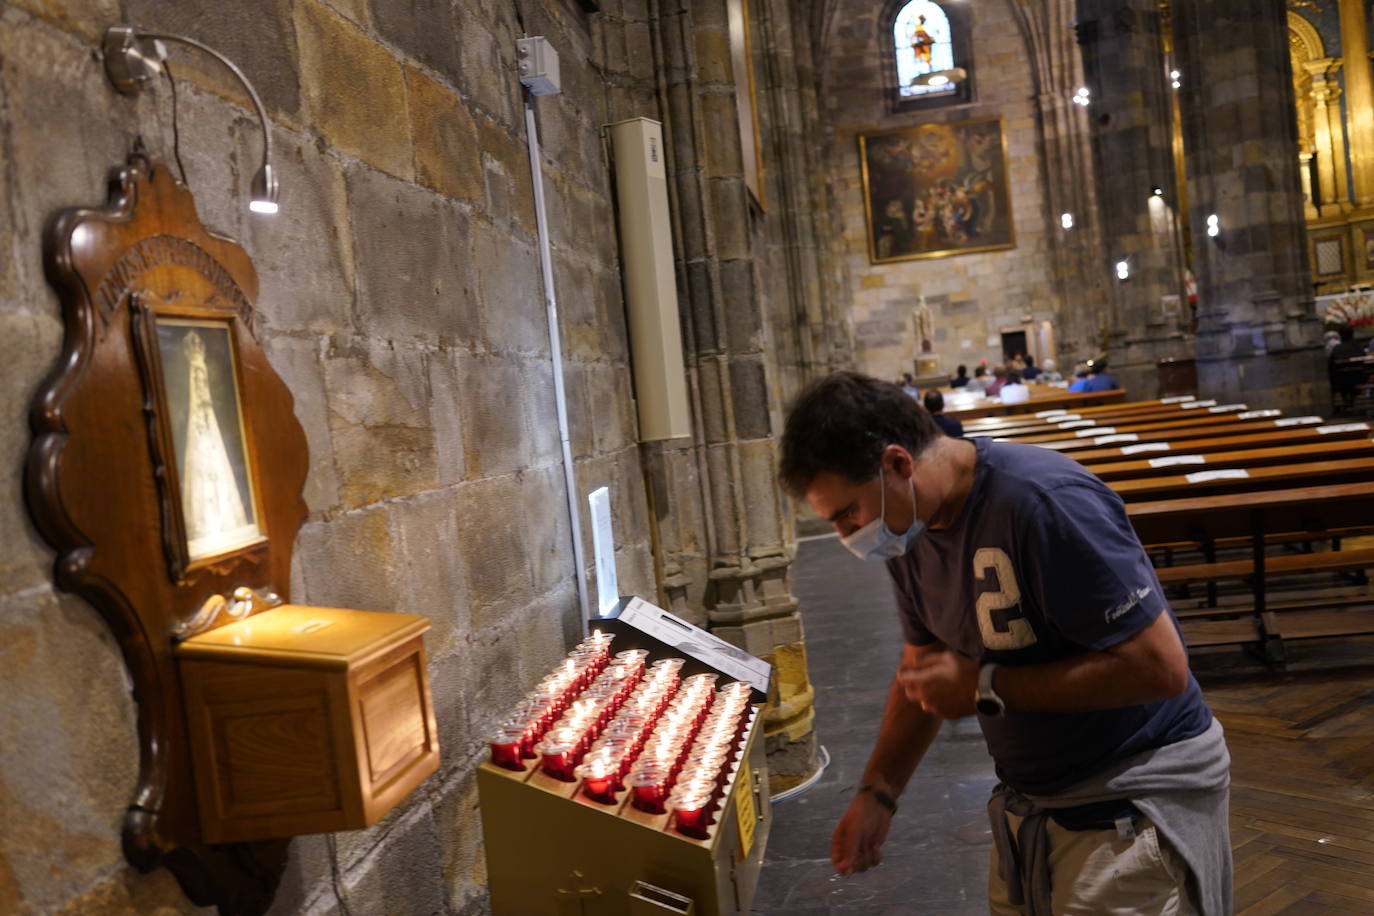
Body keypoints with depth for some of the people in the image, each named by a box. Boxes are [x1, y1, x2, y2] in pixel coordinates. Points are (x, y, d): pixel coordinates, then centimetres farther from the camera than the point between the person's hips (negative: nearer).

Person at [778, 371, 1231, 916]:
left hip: (1135, 801, -7)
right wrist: (877, 792, 1)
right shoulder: (911, 528, -3)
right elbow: (923, 664, 9)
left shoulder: (1045, 502, -28)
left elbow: (1160, 666, -27)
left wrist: (986, 688, -24)